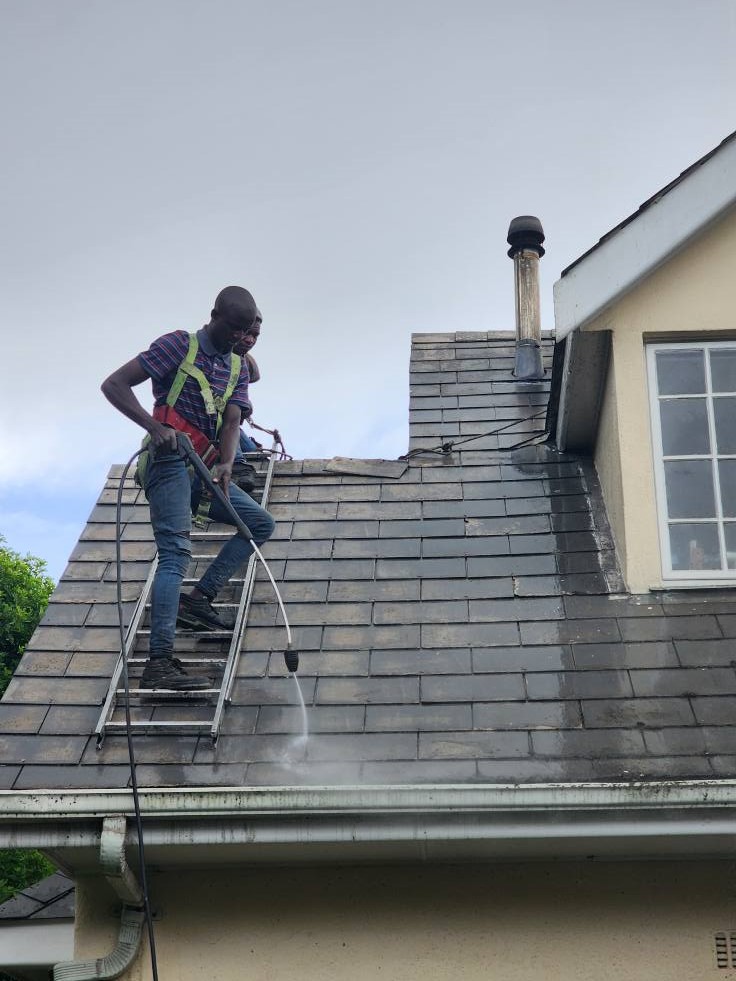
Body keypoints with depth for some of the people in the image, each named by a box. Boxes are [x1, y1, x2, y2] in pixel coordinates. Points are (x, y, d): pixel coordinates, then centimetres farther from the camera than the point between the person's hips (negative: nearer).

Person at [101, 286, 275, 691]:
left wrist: (226, 463, -21)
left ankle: (199, 596, 0)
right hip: (171, 462, -8)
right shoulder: (179, 345, -5)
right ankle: (159, 662, -27)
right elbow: (113, 385, -10)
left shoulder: (239, 368, 14)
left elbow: (232, 421, 1)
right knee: (176, 553, -19)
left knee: (262, 523, 5)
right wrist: (154, 426, -23)